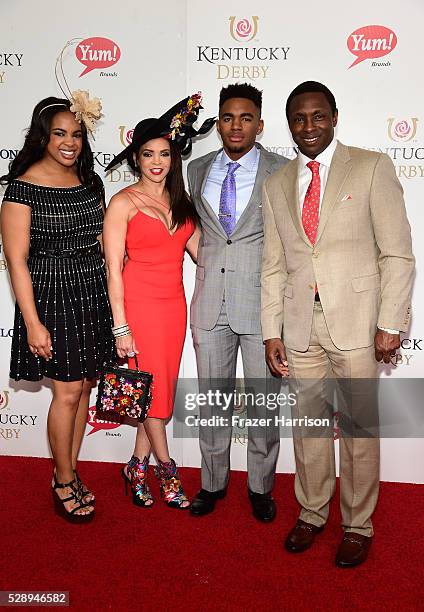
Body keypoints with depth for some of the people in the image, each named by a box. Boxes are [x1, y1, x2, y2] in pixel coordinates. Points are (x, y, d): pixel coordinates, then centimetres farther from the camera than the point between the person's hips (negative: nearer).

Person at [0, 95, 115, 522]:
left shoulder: (89, 181, 8)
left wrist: (110, 296, 11)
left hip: (93, 296, 6)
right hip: (53, 298, -6)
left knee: (84, 386, 12)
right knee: (68, 392, 1)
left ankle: (68, 474, 30)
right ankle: (64, 482, 22)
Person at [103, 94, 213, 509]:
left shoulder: (180, 202, 10)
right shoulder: (123, 203, -7)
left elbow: (200, 251, 10)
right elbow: (113, 268, -9)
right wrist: (121, 328, -13)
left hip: (174, 306, 6)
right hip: (138, 305, -5)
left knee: (163, 388, 10)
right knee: (153, 389, 3)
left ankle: (138, 466, 27)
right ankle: (166, 468, 23)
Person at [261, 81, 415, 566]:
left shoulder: (371, 167, -1)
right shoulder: (276, 185, 11)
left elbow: (397, 253, -4)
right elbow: (274, 266, 10)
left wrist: (390, 323, -10)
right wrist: (271, 332, 6)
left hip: (356, 321, -3)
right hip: (300, 324, 4)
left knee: (359, 428, 6)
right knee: (307, 424, 13)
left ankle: (358, 525, 25)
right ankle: (311, 513, 32)